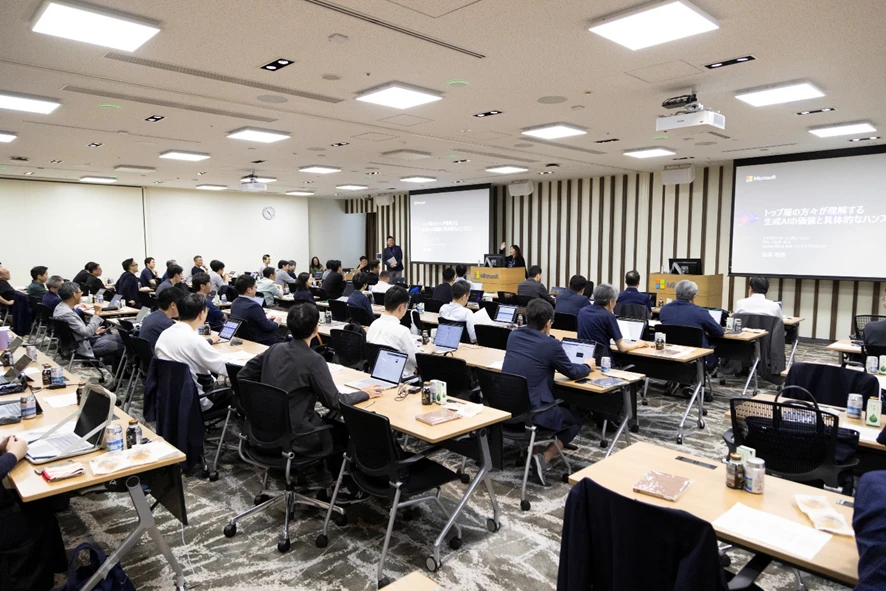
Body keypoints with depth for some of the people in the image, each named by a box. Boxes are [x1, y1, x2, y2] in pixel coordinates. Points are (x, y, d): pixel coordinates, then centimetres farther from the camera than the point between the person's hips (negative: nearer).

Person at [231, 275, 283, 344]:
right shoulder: (253, 306, -26)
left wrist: (266, 318, 16)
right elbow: (268, 327, -20)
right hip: (262, 341, -9)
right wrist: (276, 323, 0)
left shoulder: (235, 303, 0)